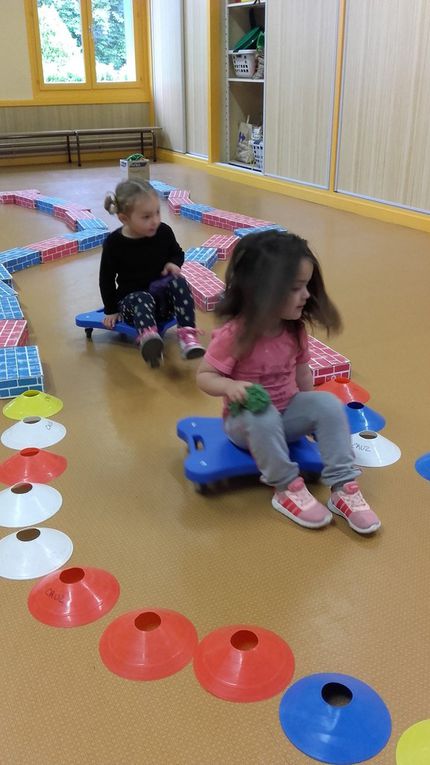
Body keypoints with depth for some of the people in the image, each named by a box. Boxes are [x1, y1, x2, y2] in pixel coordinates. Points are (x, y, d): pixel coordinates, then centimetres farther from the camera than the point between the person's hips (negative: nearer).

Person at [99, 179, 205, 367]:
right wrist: (111, 310, 2)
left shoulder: (164, 232, -5)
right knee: (143, 300, -37)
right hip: (131, 297, -3)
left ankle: (187, 334, -40)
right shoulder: (114, 243, -11)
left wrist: (174, 263, -9)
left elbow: (177, 253, 15)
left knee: (178, 282, -27)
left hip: (164, 294, 3)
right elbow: (106, 279, 0)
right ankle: (147, 337, -70)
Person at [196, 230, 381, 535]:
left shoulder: (296, 329, -7)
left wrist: (313, 414, 3)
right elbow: (204, 376, -17)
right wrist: (230, 386, -37)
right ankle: (288, 489, -18)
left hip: (288, 412, 5)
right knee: (262, 417, -38)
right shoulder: (234, 335, -24)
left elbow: (302, 375, 6)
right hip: (247, 422, -4)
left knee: (329, 403, -20)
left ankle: (343, 488, -15)